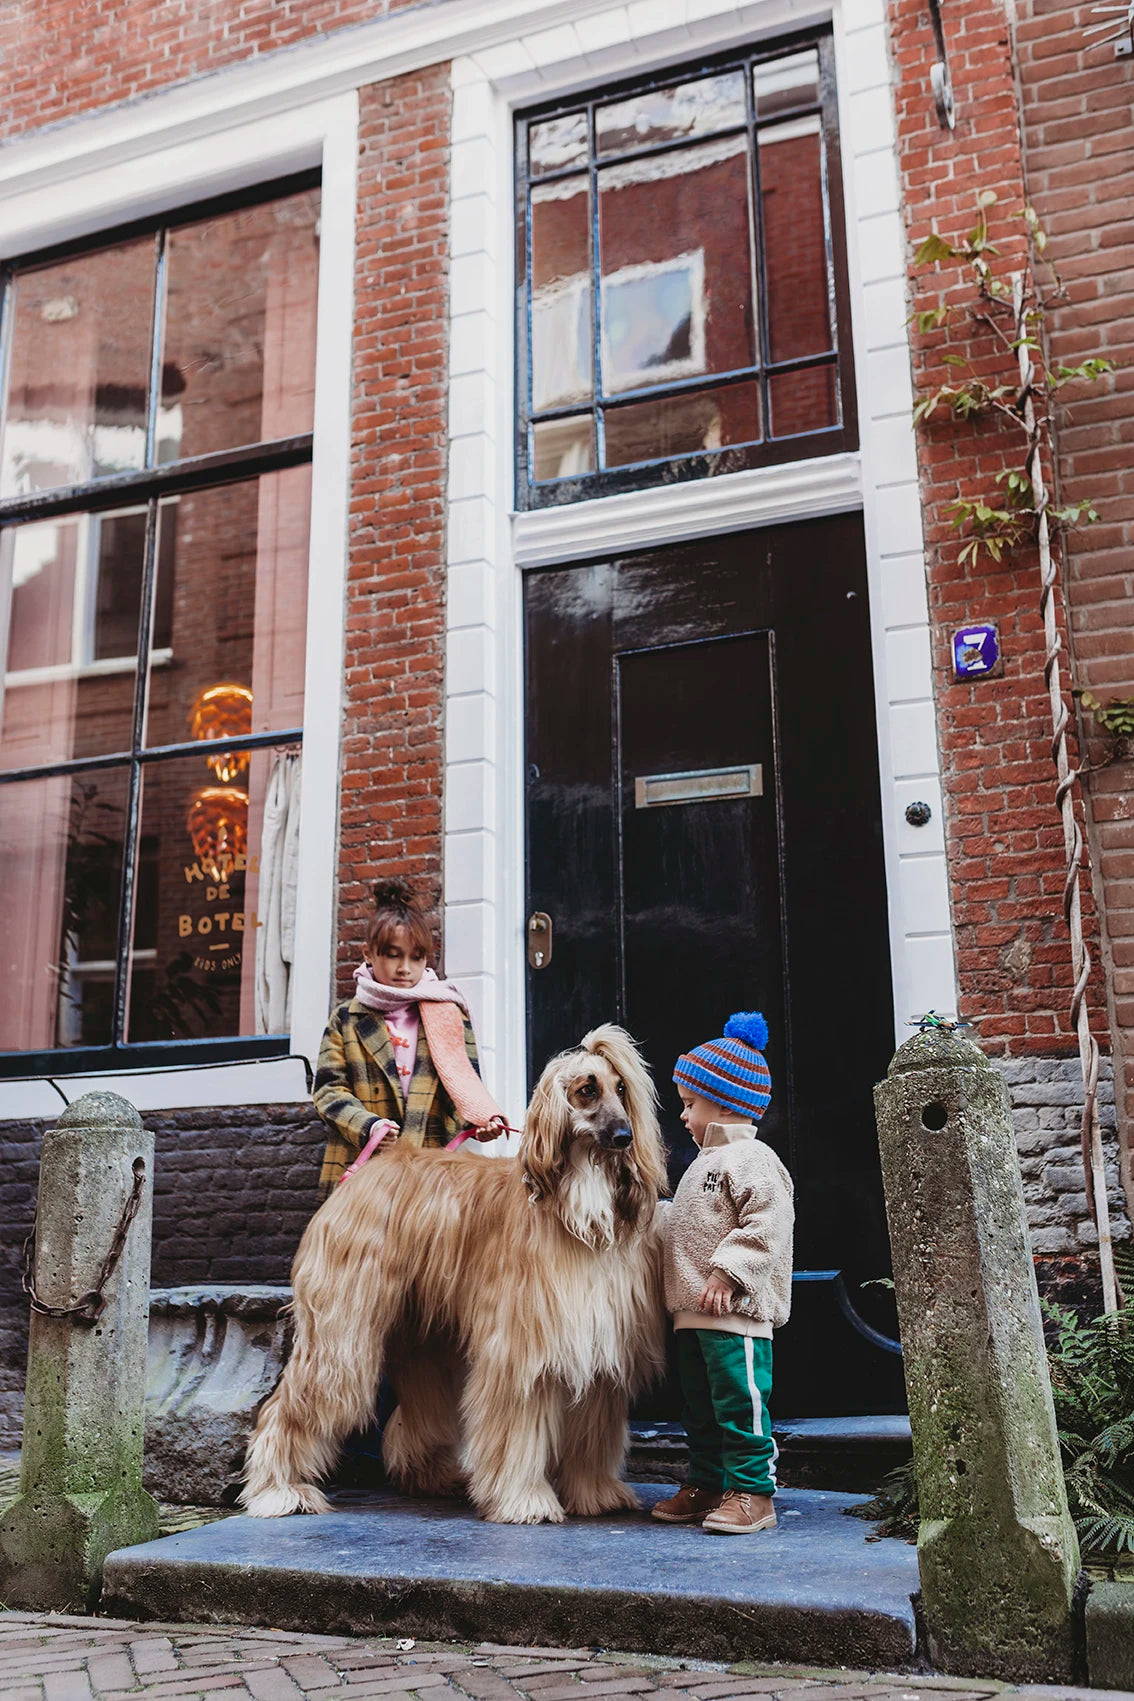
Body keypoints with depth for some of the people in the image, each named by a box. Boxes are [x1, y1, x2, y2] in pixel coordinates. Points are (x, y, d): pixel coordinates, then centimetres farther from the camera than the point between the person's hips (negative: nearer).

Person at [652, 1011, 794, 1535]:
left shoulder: (751, 1158, -11)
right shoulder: (706, 1162, 20)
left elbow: (766, 1224, -21)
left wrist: (727, 1273, -23)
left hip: (735, 1314, -10)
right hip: (692, 1313, 10)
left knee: (739, 1402, -7)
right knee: (699, 1407, 15)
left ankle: (751, 1492, 2)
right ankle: (707, 1486, 25)